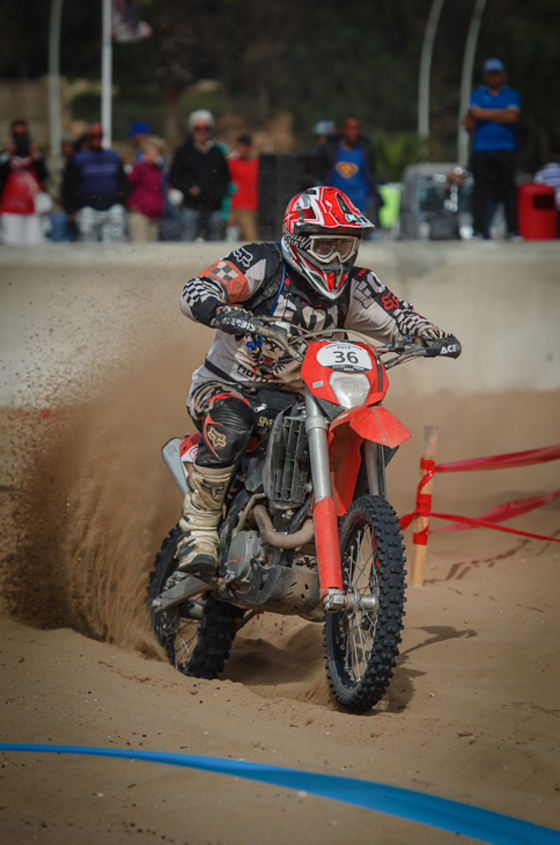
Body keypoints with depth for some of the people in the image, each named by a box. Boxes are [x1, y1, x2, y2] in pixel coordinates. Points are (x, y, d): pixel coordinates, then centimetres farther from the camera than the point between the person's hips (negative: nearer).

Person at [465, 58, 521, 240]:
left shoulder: (511, 94, 11)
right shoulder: (477, 94, 12)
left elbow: (513, 116, -6)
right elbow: (475, 113, -6)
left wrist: (485, 114, -3)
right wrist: (501, 114, -3)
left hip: (505, 149, 0)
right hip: (481, 149, 0)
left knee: (508, 190, -2)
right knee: (480, 191, -3)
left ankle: (512, 230, 0)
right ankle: (479, 230, -1)